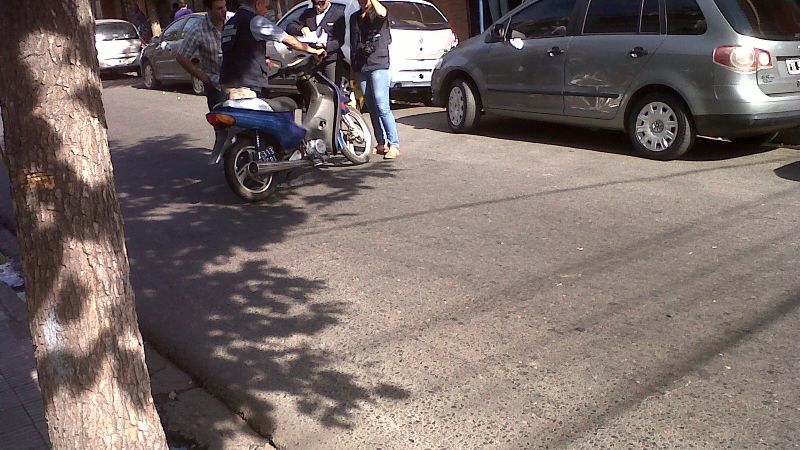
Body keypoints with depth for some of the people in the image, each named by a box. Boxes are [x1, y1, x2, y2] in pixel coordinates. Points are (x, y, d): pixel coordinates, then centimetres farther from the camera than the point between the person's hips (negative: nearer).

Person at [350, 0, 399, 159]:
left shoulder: (378, 13, 2)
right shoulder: (354, 17, 19)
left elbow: (382, 13, -25)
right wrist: (353, 66, 20)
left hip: (378, 65, -6)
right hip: (361, 67, 6)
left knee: (382, 107, -14)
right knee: (372, 108, 7)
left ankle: (394, 145, -12)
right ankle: (382, 144, 13)